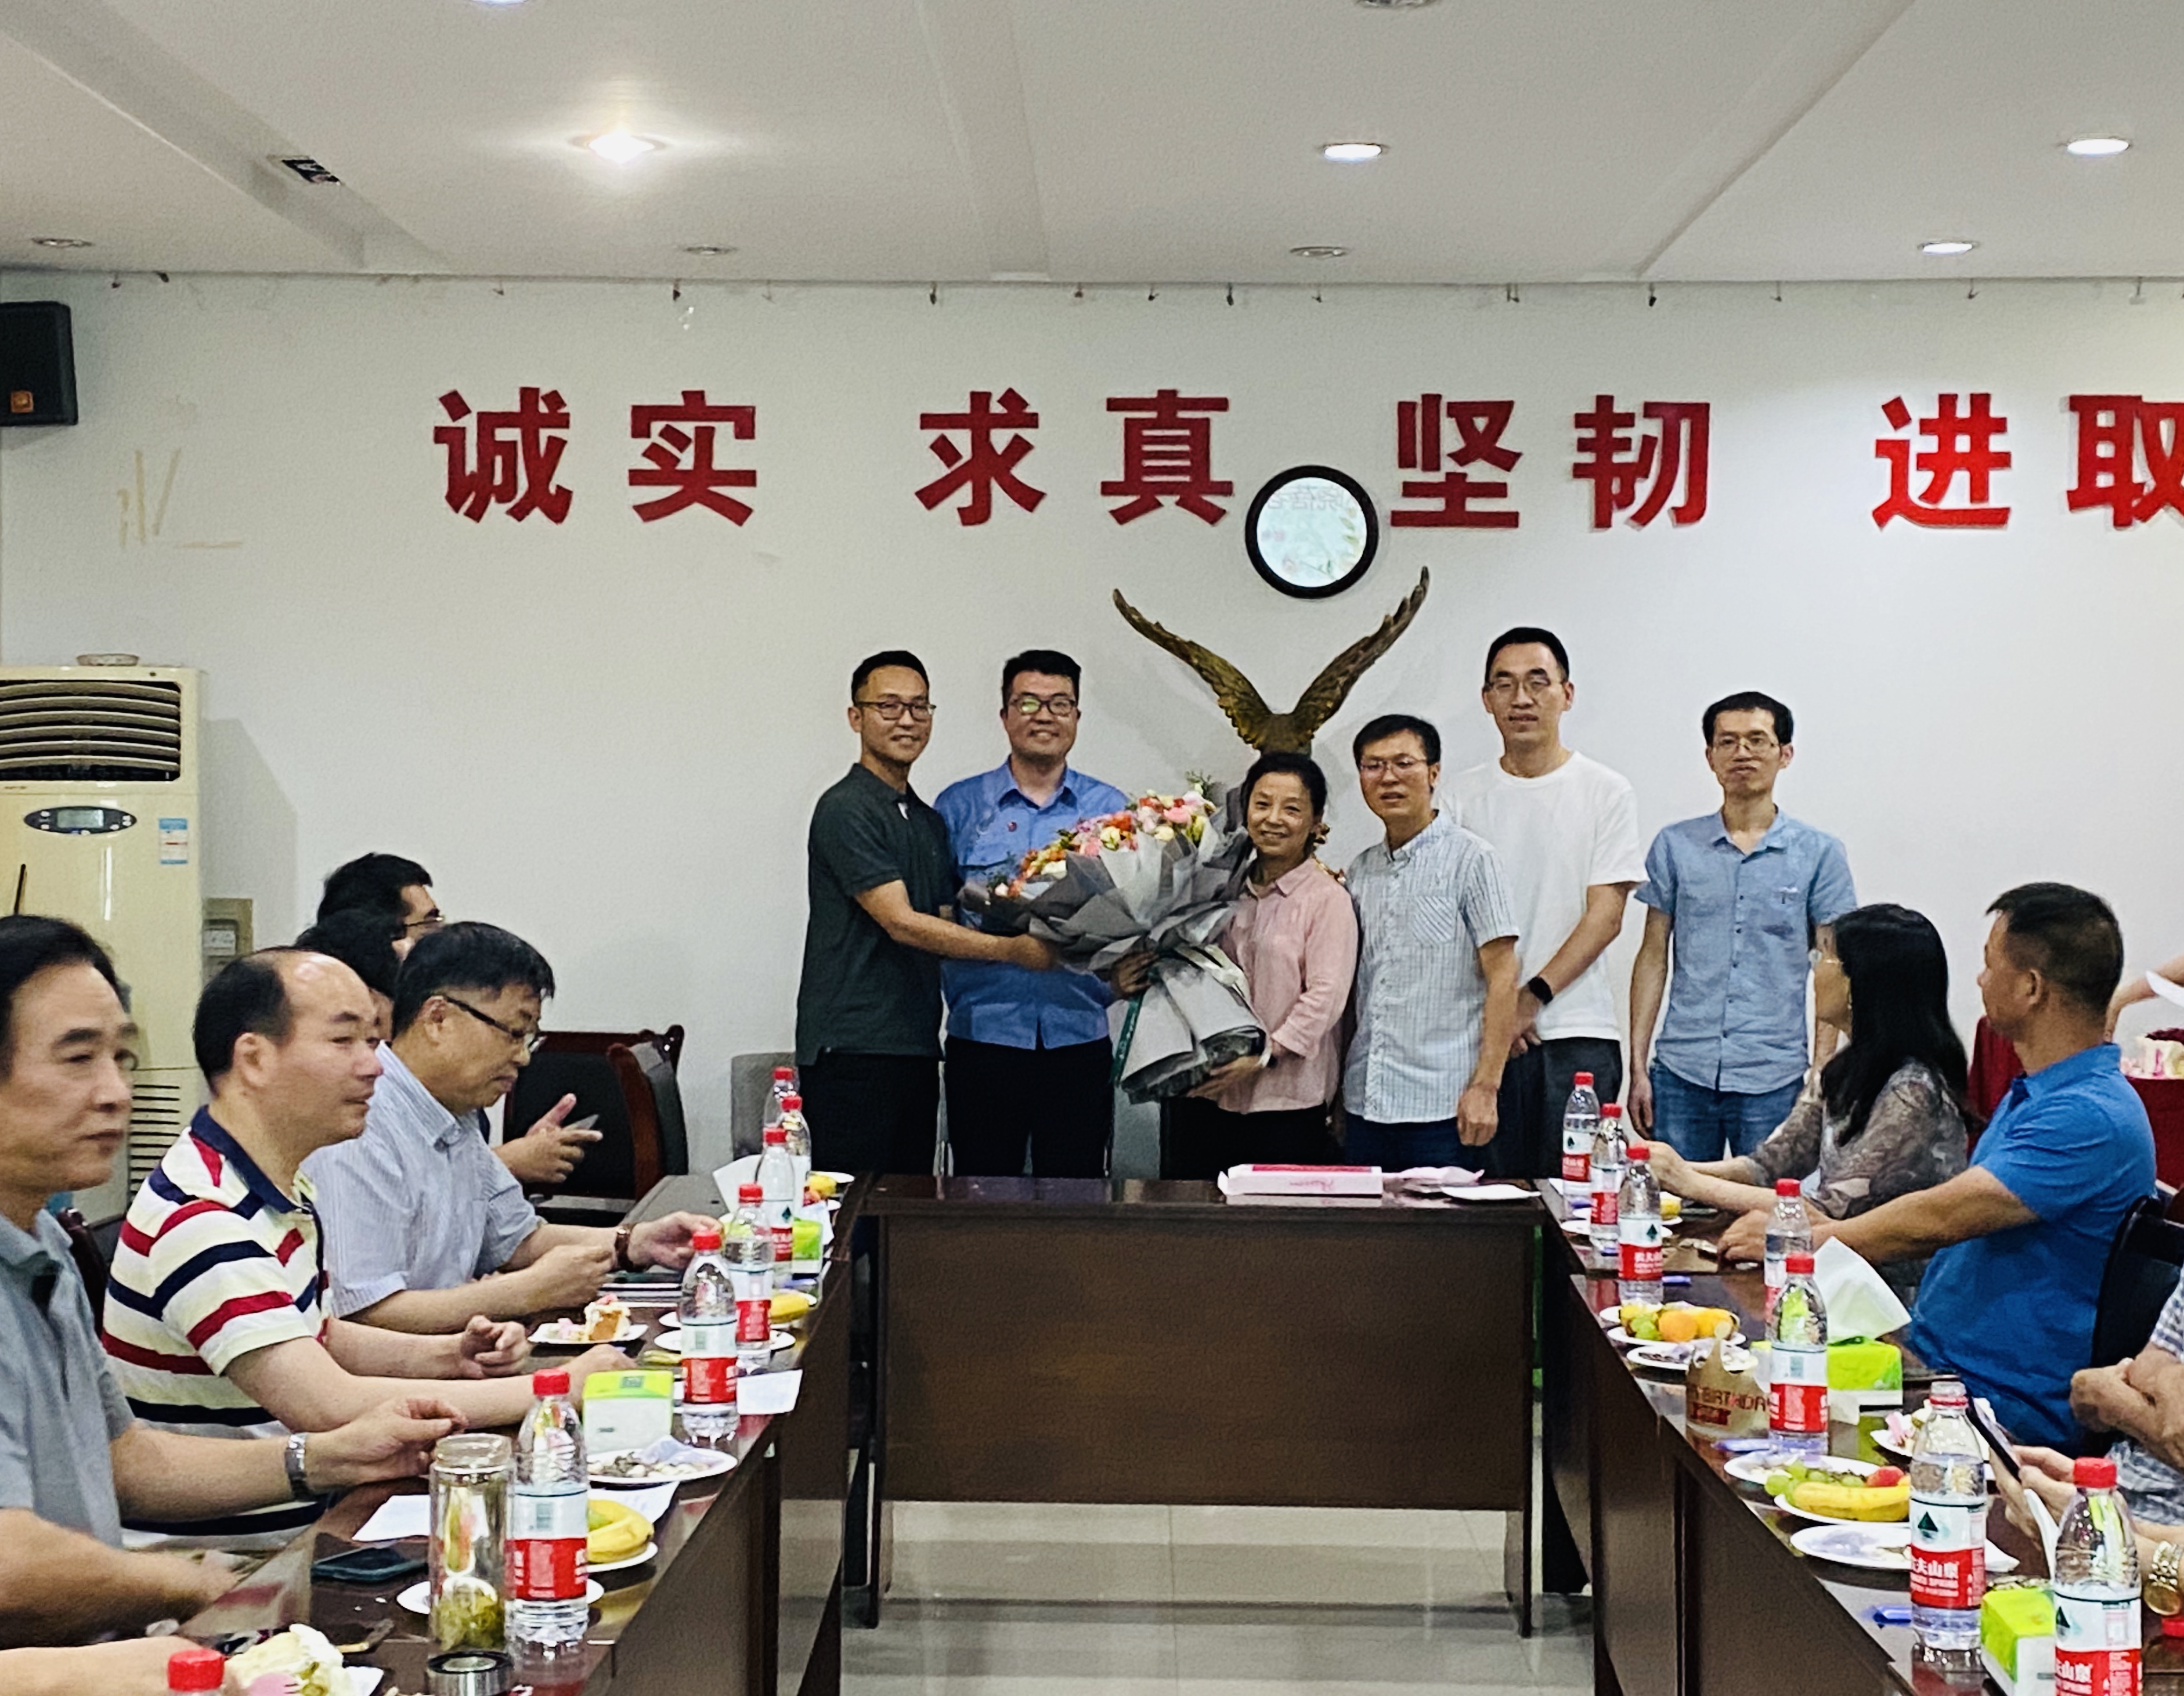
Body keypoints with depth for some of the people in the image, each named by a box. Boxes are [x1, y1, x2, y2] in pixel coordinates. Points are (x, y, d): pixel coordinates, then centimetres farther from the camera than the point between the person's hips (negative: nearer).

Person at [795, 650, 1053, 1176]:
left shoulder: (931, 821, 19)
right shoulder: (845, 810, -9)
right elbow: (902, 924, -16)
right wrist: (1012, 949, -16)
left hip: (916, 1049, 8)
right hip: (851, 1050, -8)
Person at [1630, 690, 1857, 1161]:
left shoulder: (1819, 853, 4)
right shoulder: (1674, 847, 8)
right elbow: (1653, 958, 10)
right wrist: (1638, 1067, 4)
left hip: (1773, 1081, -1)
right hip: (1681, 1075, 1)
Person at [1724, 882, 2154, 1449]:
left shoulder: (2092, 1118, -20)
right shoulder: (2031, 1094, 16)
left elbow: (1937, 1221, -22)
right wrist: (1808, 1228, 9)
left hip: (2006, 1410, -10)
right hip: (1933, 1365, 10)